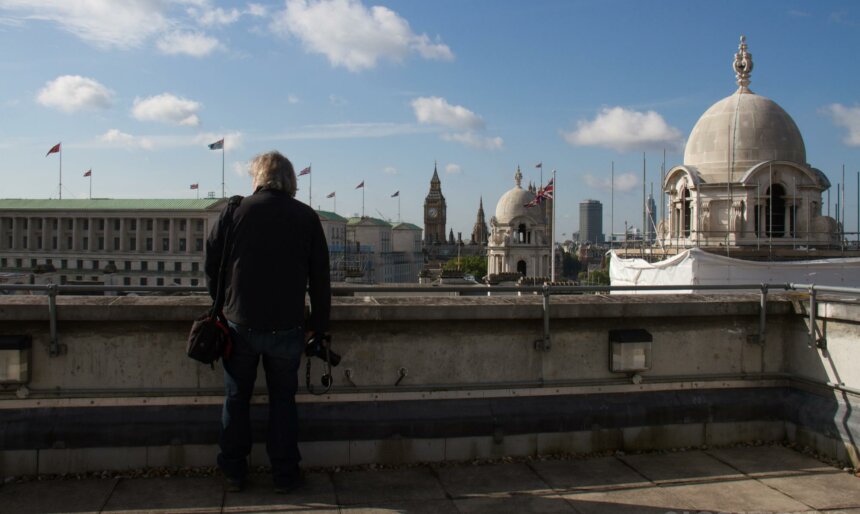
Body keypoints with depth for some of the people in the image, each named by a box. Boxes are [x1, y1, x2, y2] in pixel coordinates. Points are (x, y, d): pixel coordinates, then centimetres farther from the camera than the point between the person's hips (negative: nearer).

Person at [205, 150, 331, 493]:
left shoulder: (236, 210, -2)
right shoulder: (307, 217, 0)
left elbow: (211, 264, 2)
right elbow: (320, 278, 1)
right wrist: (317, 324, 9)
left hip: (240, 324, 0)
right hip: (286, 328, 0)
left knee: (236, 399, 15)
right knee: (283, 400, 14)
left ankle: (233, 473, 23)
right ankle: (285, 475, 17)